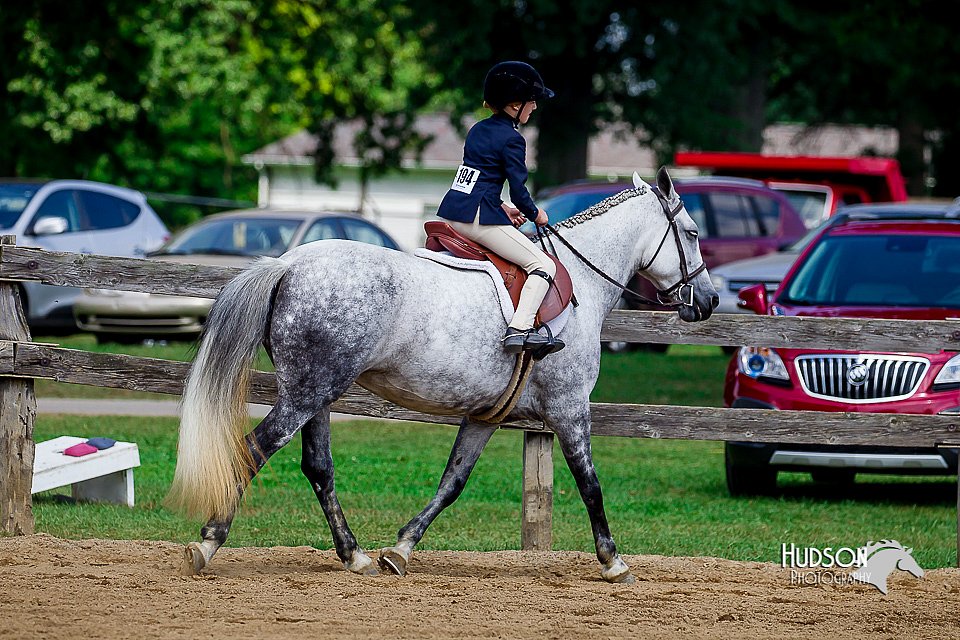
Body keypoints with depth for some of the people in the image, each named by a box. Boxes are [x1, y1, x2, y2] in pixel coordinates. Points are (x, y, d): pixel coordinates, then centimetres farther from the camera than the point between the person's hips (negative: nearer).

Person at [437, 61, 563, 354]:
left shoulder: (477, 131, 16)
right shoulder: (511, 140, -9)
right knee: (543, 266, -8)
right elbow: (519, 189, -10)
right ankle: (520, 328, -25)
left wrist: (503, 207, 20)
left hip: (451, 212, 9)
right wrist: (535, 214, 8)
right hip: (479, 217, -9)